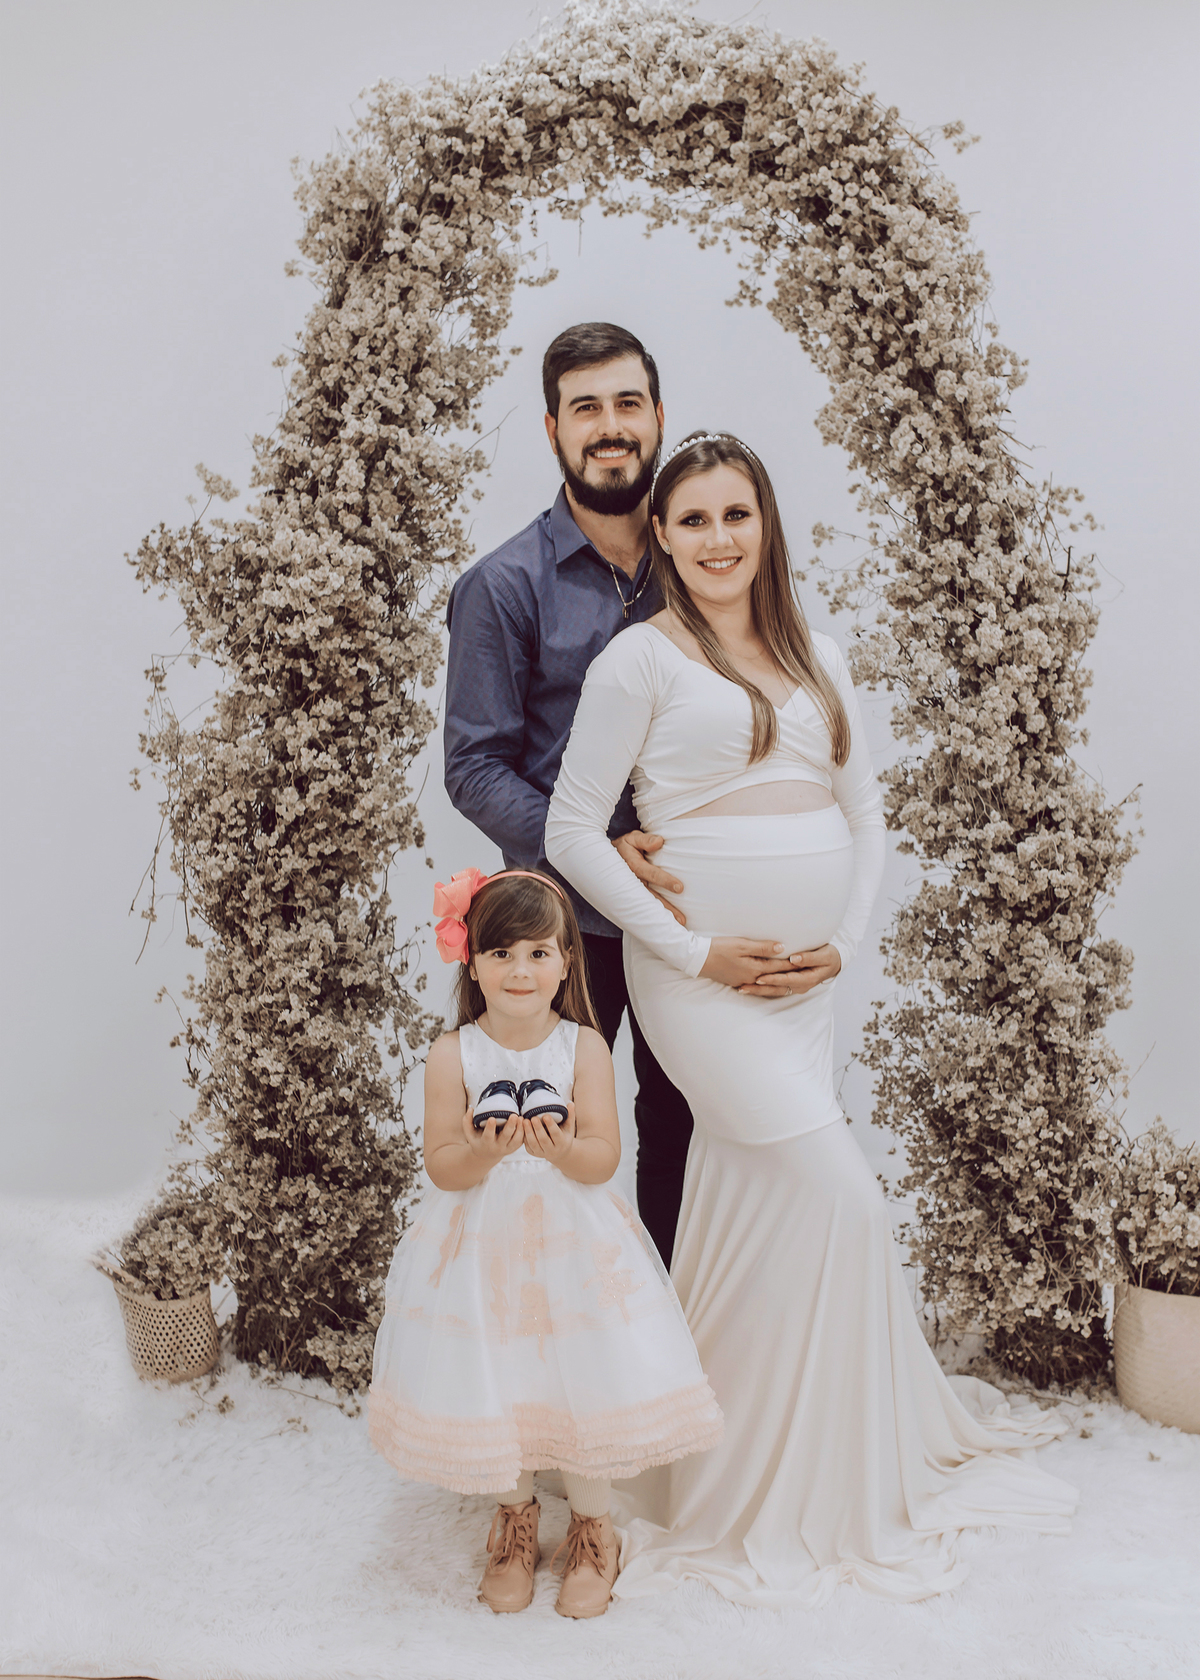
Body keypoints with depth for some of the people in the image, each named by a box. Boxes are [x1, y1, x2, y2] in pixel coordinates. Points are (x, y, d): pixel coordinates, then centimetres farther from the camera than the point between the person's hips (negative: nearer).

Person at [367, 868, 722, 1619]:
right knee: (493, 1387, 5)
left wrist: (559, 1147, -32)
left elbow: (605, 1159, -11)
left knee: (583, 1382, 0)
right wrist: (485, 1151, -29)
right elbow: (440, 1167, -9)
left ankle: (592, 1526, 28)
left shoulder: (584, 1047, -8)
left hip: (572, 1244, 0)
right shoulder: (454, 1055, -8)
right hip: (482, 1249, 0)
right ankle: (516, 1514, 35)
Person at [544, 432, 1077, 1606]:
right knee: (838, 1195, -8)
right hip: (701, 974, -5)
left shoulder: (816, 659, 12)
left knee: (753, 1217, 12)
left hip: (806, 979, 5)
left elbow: (863, 815, 15)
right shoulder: (642, 659, -5)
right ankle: (859, 1474, 13)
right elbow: (572, 830, -8)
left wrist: (844, 940, 0)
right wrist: (694, 952, -12)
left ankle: (734, 1482, 29)